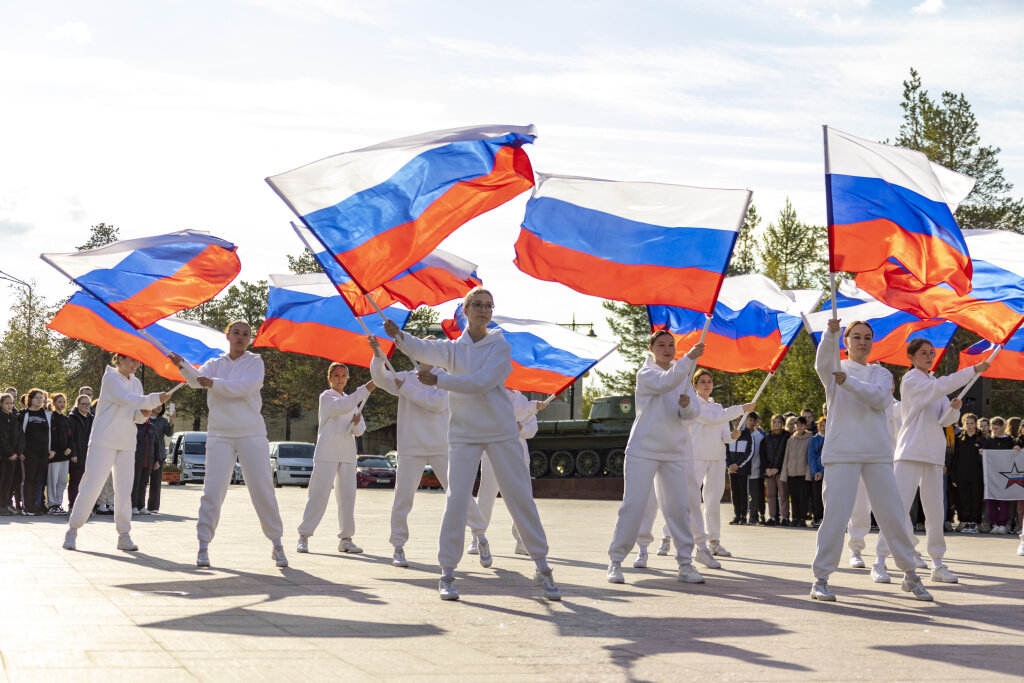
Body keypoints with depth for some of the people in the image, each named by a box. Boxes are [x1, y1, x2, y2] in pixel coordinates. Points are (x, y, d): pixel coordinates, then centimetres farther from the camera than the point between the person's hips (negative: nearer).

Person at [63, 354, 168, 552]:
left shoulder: (136, 383, 15)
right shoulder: (111, 377, -5)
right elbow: (127, 399, -20)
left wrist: (142, 414, -7)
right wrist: (156, 399, -28)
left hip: (127, 443, 6)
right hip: (104, 440, -6)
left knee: (124, 489, 2)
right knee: (91, 485, -7)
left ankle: (124, 535, 5)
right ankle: (72, 530, 1)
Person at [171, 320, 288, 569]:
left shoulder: (255, 362, 3)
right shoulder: (215, 364, 10)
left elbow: (247, 386, -15)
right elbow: (197, 379, -9)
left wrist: (214, 384, -20)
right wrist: (183, 366, -29)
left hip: (251, 434, -1)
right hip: (219, 434, 1)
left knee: (262, 489, 1)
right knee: (213, 490, -6)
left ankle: (277, 545, 11)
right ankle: (203, 546, 0)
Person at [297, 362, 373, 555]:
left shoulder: (351, 400, 20)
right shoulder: (326, 397, 1)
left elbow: (359, 430, 14)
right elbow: (341, 407, -21)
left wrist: (356, 423, -11)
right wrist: (366, 389, -26)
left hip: (347, 454, 6)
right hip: (327, 453, -6)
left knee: (347, 495, 3)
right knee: (319, 494, -9)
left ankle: (346, 539, 8)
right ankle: (304, 537, -5)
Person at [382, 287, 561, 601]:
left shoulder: (500, 346, -1)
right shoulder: (453, 348, 6)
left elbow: (482, 382, -16)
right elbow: (424, 350, -14)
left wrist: (439, 380, -19)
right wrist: (399, 335, -33)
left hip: (501, 432, -1)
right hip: (464, 433, 1)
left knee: (521, 497, 2)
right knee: (456, 498, -7)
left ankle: (543, 569, 11)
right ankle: (447, 572, 1)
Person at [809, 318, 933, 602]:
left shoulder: (880, 373, 13)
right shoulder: (835, 369, 7)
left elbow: (880, 398, -9)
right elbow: (822, 364, -19)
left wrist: (848, 381, -23)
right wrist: (830, 333, -37)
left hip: (877, 451, 3)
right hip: (842, 451, -3)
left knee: (893, 514, 4)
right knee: (835, 514, -9)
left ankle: (911, 576, 16)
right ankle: (820, 578, -1)